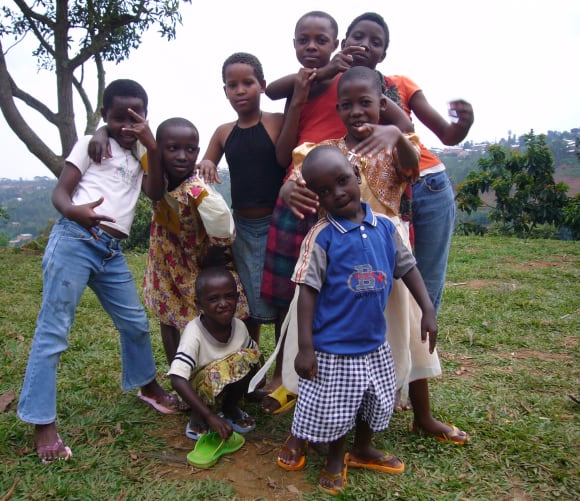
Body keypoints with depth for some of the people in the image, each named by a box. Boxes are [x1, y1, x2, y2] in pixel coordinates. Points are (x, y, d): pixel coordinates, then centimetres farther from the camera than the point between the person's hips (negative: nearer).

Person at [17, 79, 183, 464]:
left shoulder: (138, 157, 19)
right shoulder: (92, 143, 4)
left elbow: (156, 193, 3)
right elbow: (60, 191, -6)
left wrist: (152, 147, -5)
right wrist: (73, 211, -30)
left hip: (112, 251, 6)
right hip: (74, 241, -6)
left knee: (136, 321, 14)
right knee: (53, 332, -4)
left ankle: (148, 386, 36)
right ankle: (43, 424, 4)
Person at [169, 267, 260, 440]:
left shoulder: (239, 326, -14)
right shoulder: (194, 333, -30)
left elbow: (255, 354, 7)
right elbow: (177, 379, -38)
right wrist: (210, 416, -42)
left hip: (230, 389, 5)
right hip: (197, 393, -5)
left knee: (249, 356, -21)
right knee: (217, 373, -36)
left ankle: (230, 408, 5)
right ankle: (197, 416, -4)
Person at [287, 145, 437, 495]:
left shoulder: (384, 227, -3)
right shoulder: (321, 236, -17)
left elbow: (408, 268, 8)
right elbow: (307, 292, -17)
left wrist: (428, 311, 3)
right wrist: (305, 347, -19)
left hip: (375, 342, 5)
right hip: (334, 347, -5)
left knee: (375, 402, 23)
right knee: (334, 410, 11)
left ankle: (363, 449, 50)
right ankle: (336, 460, 40)